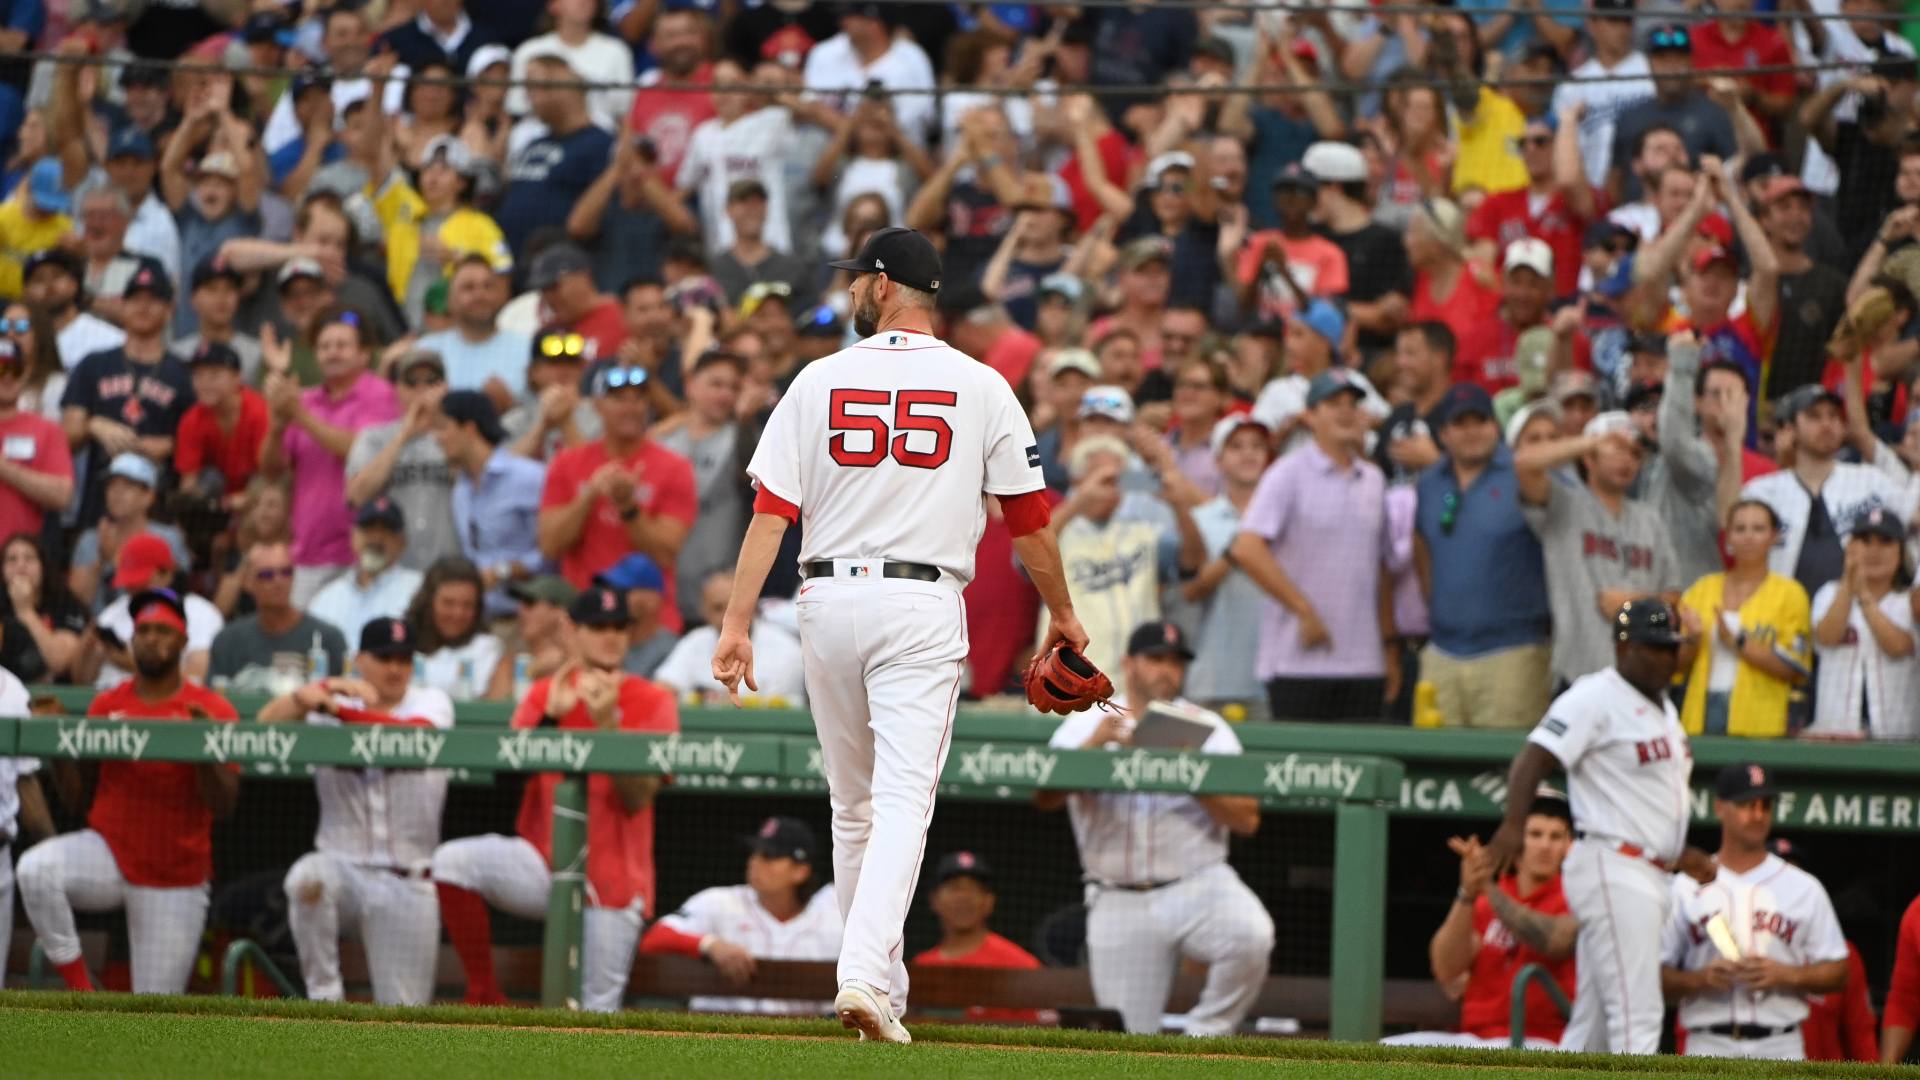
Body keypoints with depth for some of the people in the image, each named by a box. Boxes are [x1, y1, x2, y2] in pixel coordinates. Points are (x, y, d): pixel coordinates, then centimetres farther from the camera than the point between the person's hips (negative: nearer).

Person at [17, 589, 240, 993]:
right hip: (108, 851, 2)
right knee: (35, 868, -30)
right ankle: (77, 986, -19)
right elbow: (76, 796, 7)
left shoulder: (213, 711, -4)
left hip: (176, 879, -2)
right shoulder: (106, 705, 5)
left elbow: (224, 804, -11)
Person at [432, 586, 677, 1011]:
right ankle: (484, 995, -14)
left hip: (613, 877, -2)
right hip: (541, 862, 2)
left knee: (597, 1015, -8)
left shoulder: (652, 703, 0)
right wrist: (551, 717, -13)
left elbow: (638, 797, -11)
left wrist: (607, 723, -21)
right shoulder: (544, 694, 9)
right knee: (451, 861, -24)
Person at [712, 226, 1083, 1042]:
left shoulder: (820, 380, 3)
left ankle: (876, 982, 21)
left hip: (828, 600, 2)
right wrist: (1062, 614, 19)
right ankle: (867, 978, -26)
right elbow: (1029, 518, 5)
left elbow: (772, 510, -3)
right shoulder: (980, 387, 2)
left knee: (854, 805, 15)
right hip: (924, 606, -2)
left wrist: (737, 623, -4)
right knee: (903, 801, -9)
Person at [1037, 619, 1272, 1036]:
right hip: (1118, 903, 0)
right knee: (1129, 1046, -6)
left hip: (1198, 883, 0)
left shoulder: (1207, 728, 7)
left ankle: (1206, 1032, -12)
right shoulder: (1086, 725, 8)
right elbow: (1044, 797, -10)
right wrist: (1092, 745, -24)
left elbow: (1247, 820, -4)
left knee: (1251, 936, -32)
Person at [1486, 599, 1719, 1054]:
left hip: (1649, 875, 10)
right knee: (1637, 1015, -15)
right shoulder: (1596, 698, -10)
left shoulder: (1661, 706, 20)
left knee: (1592, 1026, 11)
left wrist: (1679, 854, 19)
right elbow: (1535, 758, -21)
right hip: (1612, 866, -10)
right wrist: (1514, 824, -37)